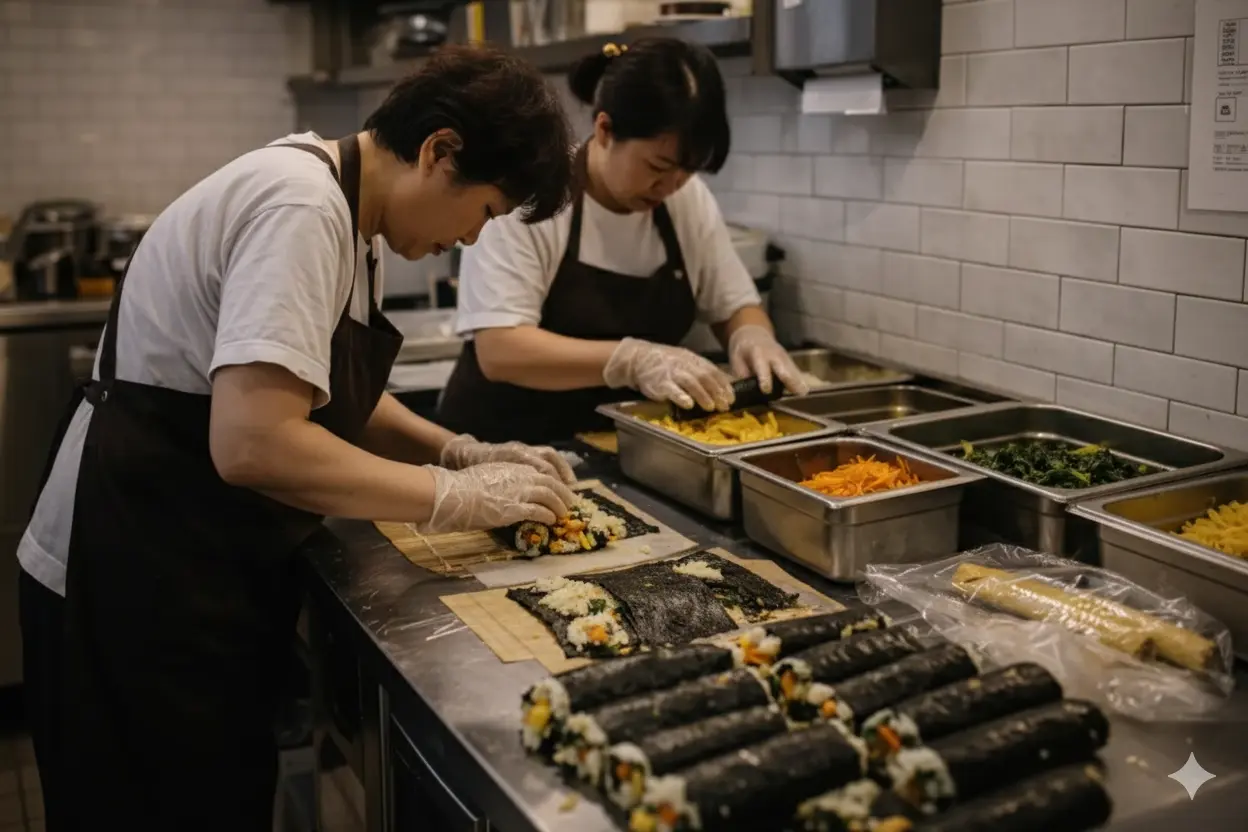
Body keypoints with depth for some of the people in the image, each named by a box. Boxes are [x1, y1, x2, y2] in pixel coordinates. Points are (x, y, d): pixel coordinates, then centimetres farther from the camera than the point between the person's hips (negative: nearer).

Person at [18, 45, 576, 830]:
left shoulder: (332, 198, 7)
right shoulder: (303, 205, -23)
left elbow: (330, 390, 16)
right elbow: (252, 442, -33)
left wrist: (459, 451, 3)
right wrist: (460, 496, -23)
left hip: (205, 575, 9)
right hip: (139, 582, -9)